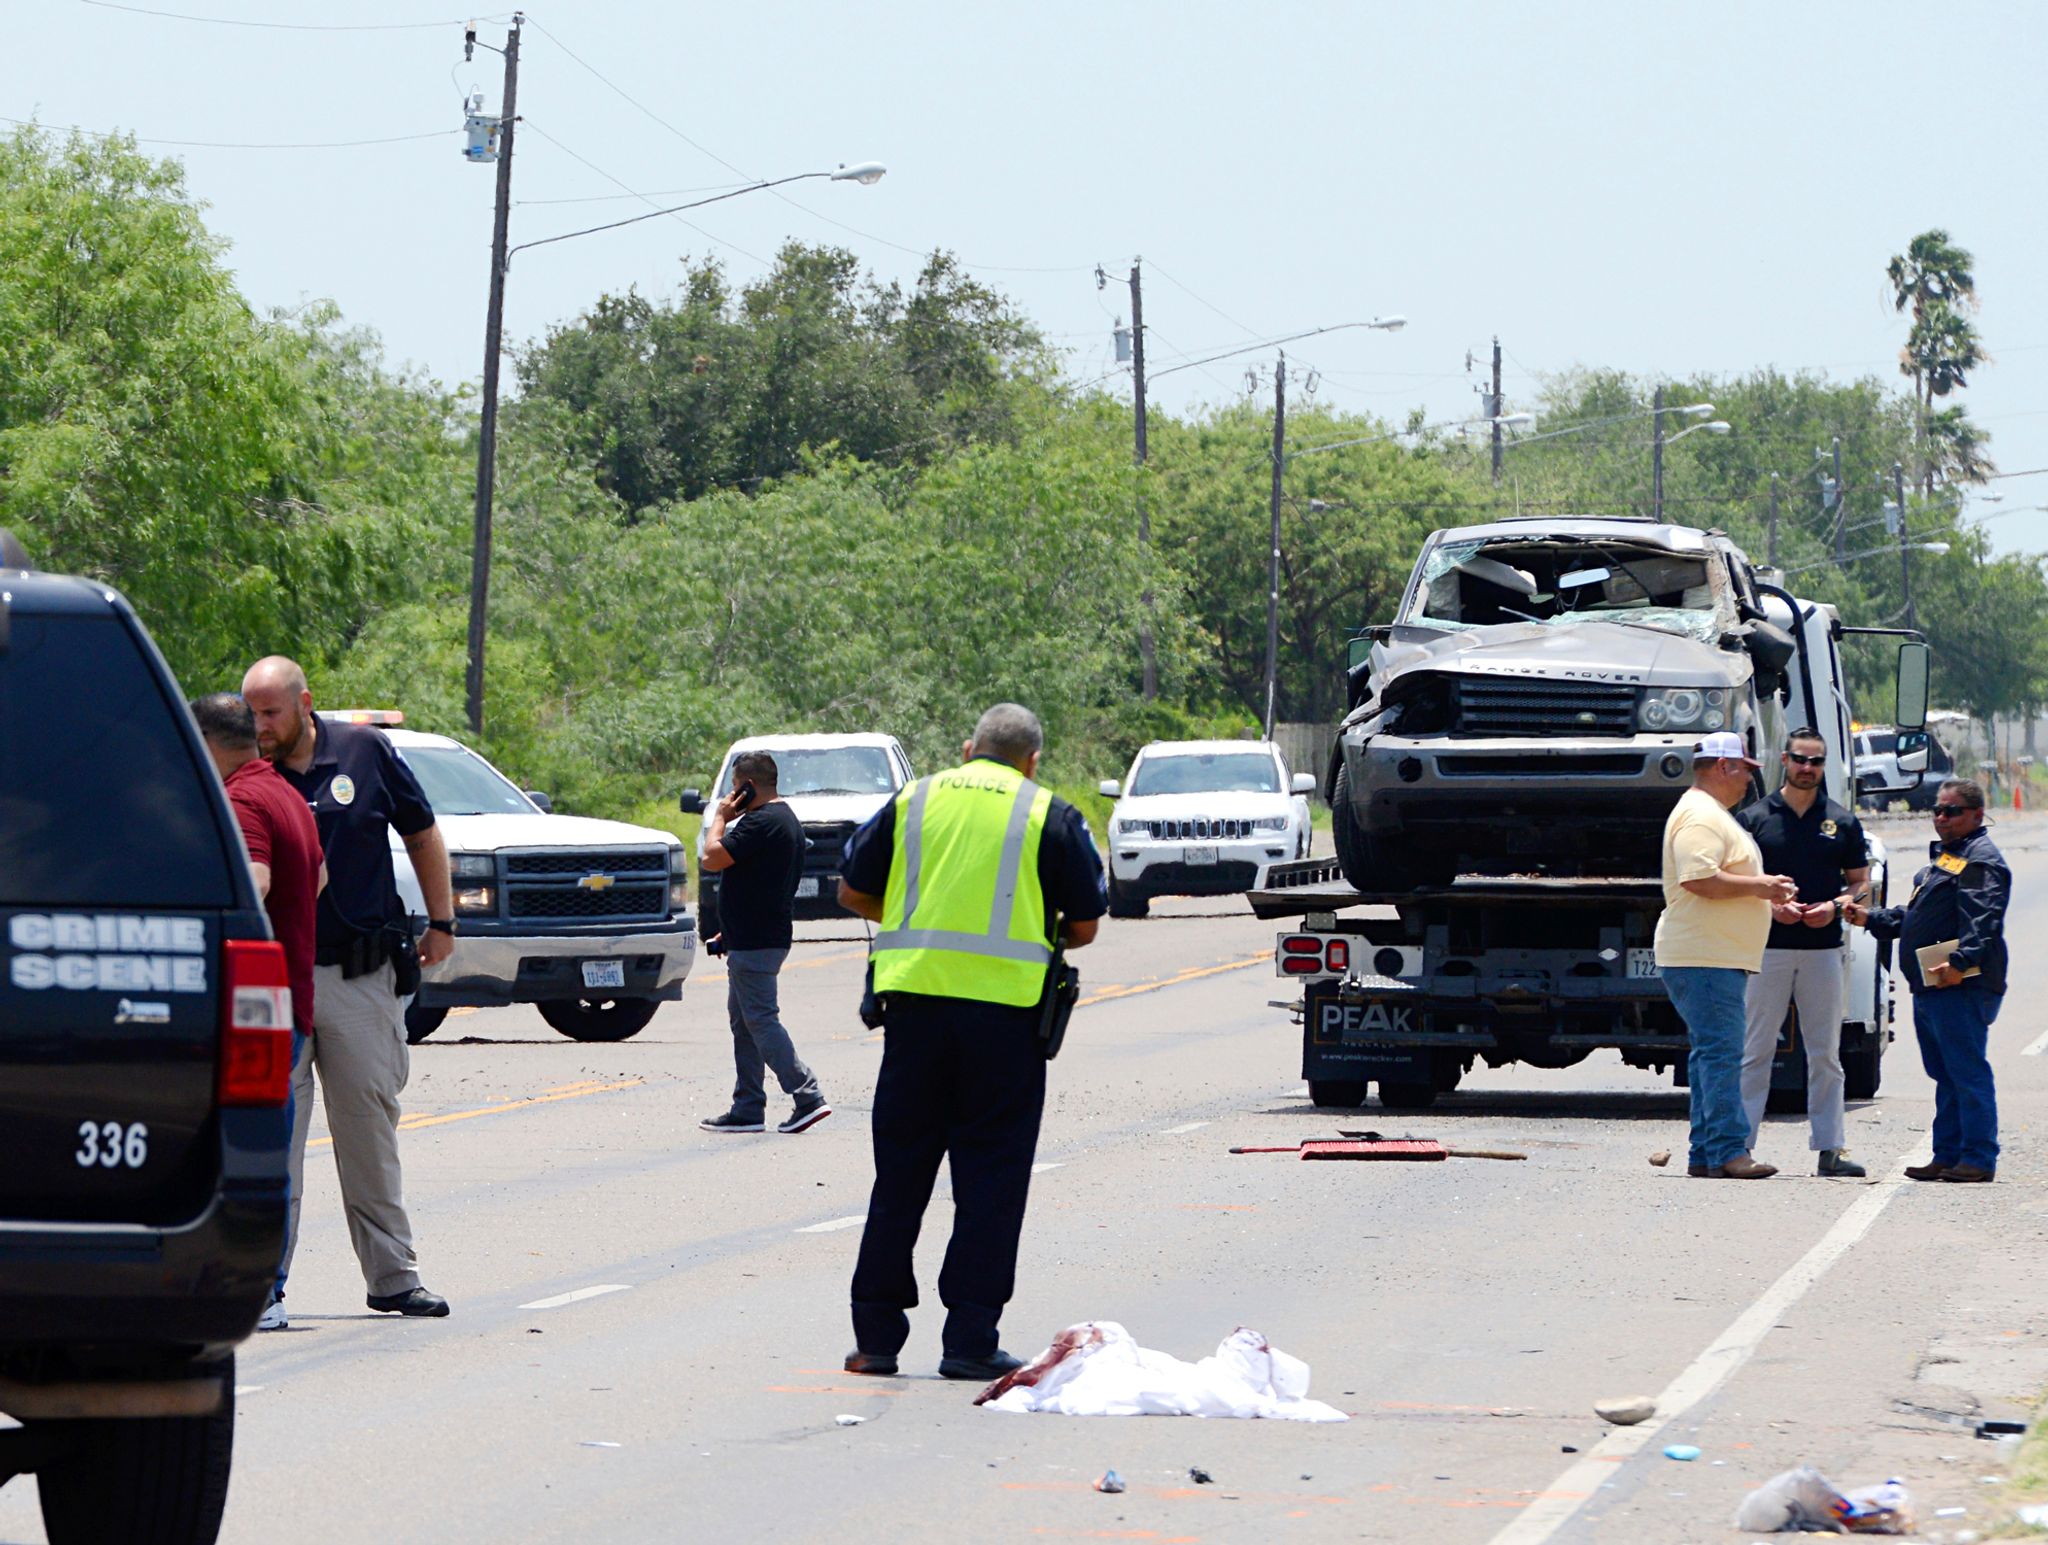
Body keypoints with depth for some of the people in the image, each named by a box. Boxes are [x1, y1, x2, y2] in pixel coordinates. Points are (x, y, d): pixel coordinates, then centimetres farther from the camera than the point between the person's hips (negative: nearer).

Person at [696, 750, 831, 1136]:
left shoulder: (761, 823, -19)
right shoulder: (785, 818, 16)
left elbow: (713, 858, -22)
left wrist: (720, 818, -5)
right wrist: (730, 933, 25)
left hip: (754, 943, -11)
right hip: (765, 937, 11)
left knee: (760, 1020, -9)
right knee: (745, 1021, 14)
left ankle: (807, 1096, -12)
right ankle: (747, 1109, 16)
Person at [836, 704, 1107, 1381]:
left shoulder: (915, 800, 12)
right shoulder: (1051, 815, 4)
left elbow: (853, 892, 15)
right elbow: (1084, 927, 5)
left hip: (914, 996, 3)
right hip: (1005, 1009, -3)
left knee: (899, 1172, 9)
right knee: (990, 1178, 3)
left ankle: (876, 1336, 10)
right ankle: (969, 1338, 0)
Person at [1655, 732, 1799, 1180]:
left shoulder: (1714, 815, 23)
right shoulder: (1700, 816, -13)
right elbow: (1697, 879, -25)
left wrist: (1767, 898, 20)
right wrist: (1757, 886, -16)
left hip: (1720, 957, 11)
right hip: (1704, 958, -11)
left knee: (1714, 1053, 11)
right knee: (1721, 1052, -14)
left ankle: (1705, 1154, 12)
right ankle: (1729, 1152, -18)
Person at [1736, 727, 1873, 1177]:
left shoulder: (1843, 822, 10)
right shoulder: (1755, 818, 5)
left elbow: (1861, 883, 12)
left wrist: (1836, 906, -8)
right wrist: (1771, 905, -12)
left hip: (1823, 949, 2)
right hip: (1768, 949, -2)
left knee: (1825, 1053, 4)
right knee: (1756, 1050, -2)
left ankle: (1829, 1148, 6)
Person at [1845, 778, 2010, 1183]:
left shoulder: (1981, 860, -9)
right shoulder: (1945, 857, 24)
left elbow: (1981, 921, -22)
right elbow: (1913, 916, 33)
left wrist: (1960, 961, -33)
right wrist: (1871, 919, 24)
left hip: (1961, 986, -11)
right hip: (1930, 987, 11)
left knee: (1967, 1071, -10)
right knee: (1945, 1074, 13)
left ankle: (1979, 1159, -9)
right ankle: (1948, 1156, 17)